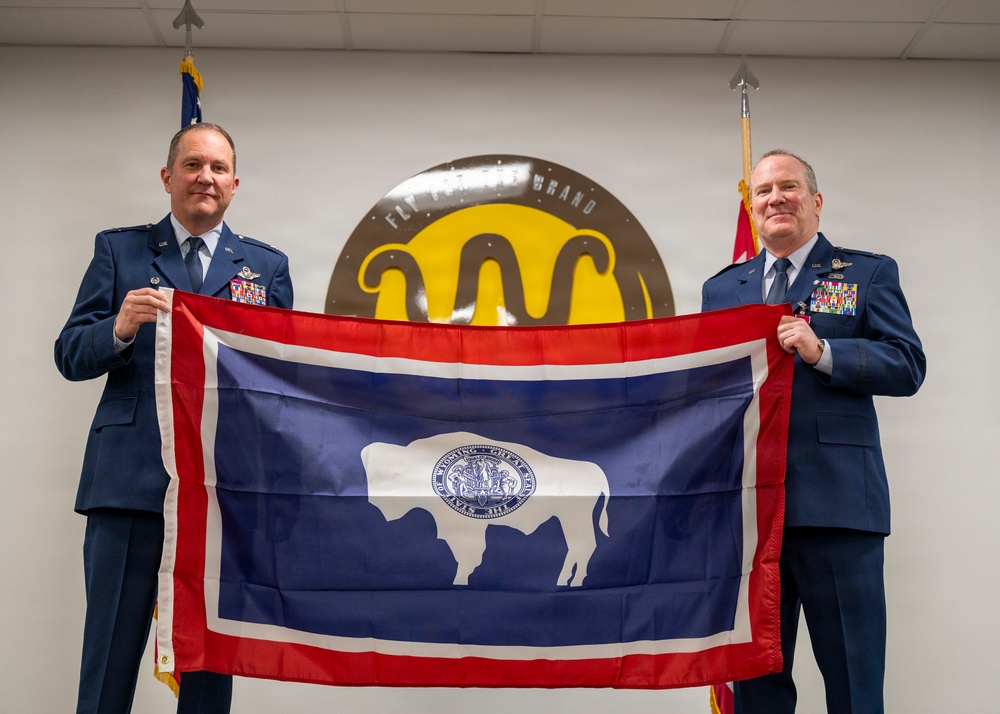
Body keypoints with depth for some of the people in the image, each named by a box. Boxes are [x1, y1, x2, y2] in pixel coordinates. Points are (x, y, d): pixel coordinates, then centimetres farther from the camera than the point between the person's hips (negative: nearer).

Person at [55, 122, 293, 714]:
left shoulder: (268, 265, 13)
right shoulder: (118, 250, 11)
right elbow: (70, 356, 5)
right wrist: (120, 328, -15)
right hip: (131, 480, -1)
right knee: (110, 659, 3)